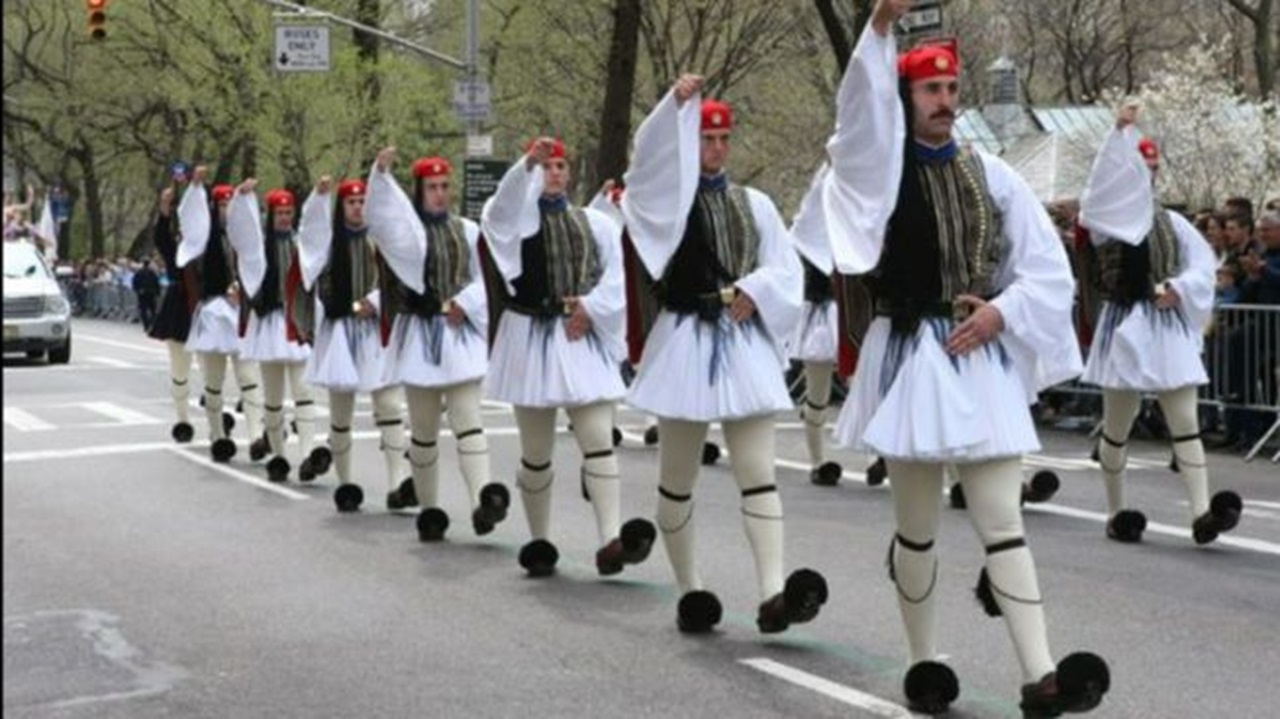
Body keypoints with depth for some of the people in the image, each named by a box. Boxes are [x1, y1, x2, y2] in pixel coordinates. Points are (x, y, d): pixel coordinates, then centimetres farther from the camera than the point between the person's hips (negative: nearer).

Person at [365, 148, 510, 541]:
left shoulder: (466, 230, 9)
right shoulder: (405, 229, 0)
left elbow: (483, 280, 11)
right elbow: (379, 214, -21)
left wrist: (465, 303, -8)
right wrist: (381, 172, -37)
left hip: (461, 335, 1)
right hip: (420, 336, -1)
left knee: (468, 420, -11)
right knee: (424, 429, 6)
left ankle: (483, 500, -25)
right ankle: (429, 509, 16)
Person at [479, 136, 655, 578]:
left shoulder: (595, 224, 11)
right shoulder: (514, 218, 3)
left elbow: (614, 277, 6)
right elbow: (503, 205, -21)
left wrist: (591, 307, -11)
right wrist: (528, 163, -36)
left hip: (584, 340, 2)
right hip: (532, 340, -1)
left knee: (599, 440, -11)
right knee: (536, 450, 6)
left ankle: (611, 540, -18)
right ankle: (539, 541, 18)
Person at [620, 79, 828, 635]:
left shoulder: (754, 204, 11)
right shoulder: (663, 198, 2)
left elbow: (786, 270, 9)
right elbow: (650, 156, -19)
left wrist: (754, 290, -11)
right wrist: (677, 103, -30)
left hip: (745, 346, 2)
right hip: (684, 344, -2)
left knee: (757, 470, -9)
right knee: (677, 477, 6)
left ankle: (773, 593, -17)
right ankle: (690, 590, 19)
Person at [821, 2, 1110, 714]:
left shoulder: (991, 175, 7)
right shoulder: (878, 167, 0)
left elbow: (1048, 268, 10)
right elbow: (861, 108, -22)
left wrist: (1001, 313, -7)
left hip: (983, 360, 2)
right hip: (910, 356, -2)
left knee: (1003, 520, -3)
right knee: (918, 525, 6)